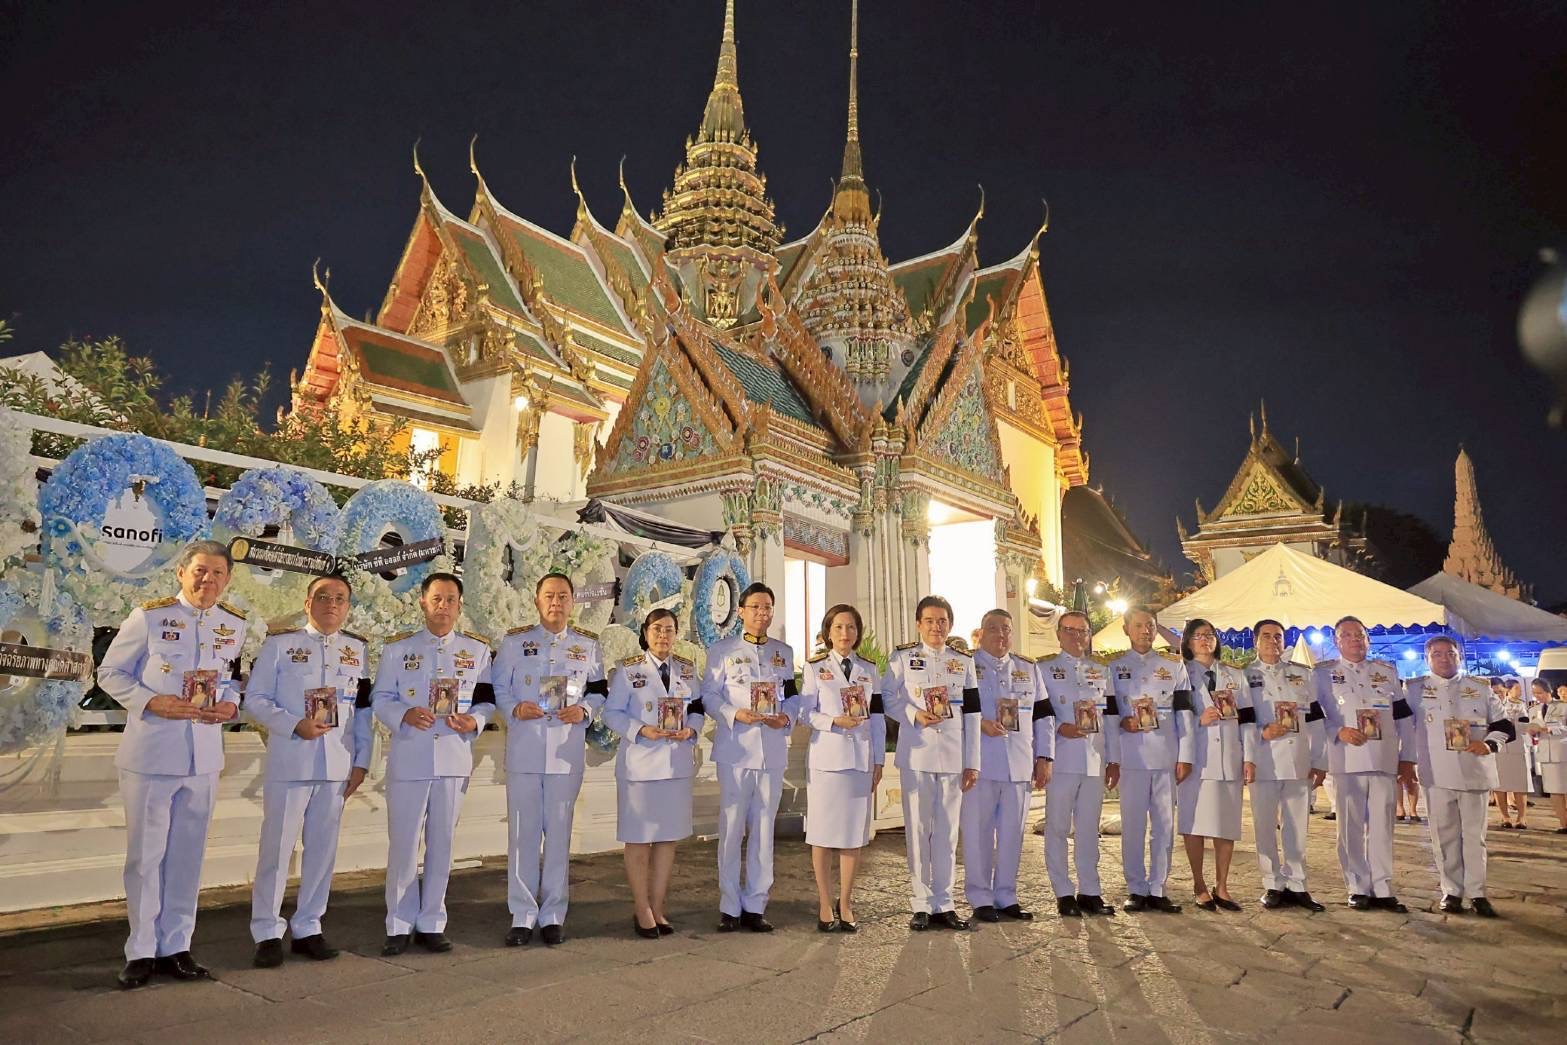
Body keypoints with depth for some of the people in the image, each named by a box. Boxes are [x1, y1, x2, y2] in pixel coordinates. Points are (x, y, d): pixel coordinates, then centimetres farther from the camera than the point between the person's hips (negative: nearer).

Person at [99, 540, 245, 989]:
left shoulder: (235, 624, 4)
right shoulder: (149, 616, -8)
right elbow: (110, 673, -1)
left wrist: (231, 704, -5)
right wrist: (152, 702, -17)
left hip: (204, 757, 4)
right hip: (150, 754, -4)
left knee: (188, 855, 11)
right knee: (145, 855, 5)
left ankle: (175, 947, 23)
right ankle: (141, 951, 19)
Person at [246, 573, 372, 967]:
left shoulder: (357, 649, 10)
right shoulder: (279, 643, 1)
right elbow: (255, 699, -2)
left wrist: (361, 762, 6)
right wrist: (295, 725, -16)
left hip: (338, 767, 3)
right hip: (289, 763, -3)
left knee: (322, 849, 9)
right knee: (277, 848, 2)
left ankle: (307, 928, 21)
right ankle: (267, 931, 15)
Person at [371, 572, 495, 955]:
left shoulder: (478, 650, 7)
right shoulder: (397, 648, 4)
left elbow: (487, 700, 9)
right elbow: (380, 699, 4)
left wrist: (475, 720, -12)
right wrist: (404, 715, -16)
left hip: (455, 759, 1)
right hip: (408, 759, -1)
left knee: (441, 844, 8)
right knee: (403, 845, 3)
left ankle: (431, 924, 21)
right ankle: (399, 926, 17)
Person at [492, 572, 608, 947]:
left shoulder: (587, 644, 8)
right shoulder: (514, 641, 5)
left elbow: (599, 691, 13)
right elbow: (497, 689, 6)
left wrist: (583, 710, -7)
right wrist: (515, 709, -13)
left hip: (567, 750, 1)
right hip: (524, 749, -1)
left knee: (559, 832, 6)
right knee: (523, 832, 3)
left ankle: (553, 915, 18)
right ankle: (522, 916, 14)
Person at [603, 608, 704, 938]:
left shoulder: (687, 669, 8)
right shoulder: (628, 669, -4)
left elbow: (697, 709, 13)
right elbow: (612, 712, -5)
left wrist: (691, 729, -7)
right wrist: (642, 730, -19)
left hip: (677, 763, 4)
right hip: (640, 763, -4)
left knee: (668, 837, 10)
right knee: (638, 839, 4)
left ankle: (657, 908, 24)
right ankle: (642, 910, 19)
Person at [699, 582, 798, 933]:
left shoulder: (784, 652, 13)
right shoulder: (721, 650, 3)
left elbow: (793, 695, 14)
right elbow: (708, 695, -2)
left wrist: (787, 717, -6)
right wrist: (734, 714, -18)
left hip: (773, 750, 3)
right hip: (735, 749, -3)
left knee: (764, 828, 8)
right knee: (731, 828, 0)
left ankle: (755, 906, 17)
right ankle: (730, 907, 11)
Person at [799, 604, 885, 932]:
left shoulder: (869, 670, 11)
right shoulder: (815, 668, 4)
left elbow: (878, 718, 10)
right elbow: (806, 712, -1)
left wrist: (879, 760, 5)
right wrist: (834, 721, -18)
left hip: (862, 759, 3)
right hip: (826, 757, -2)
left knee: (855, 833, 6)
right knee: (823, 833, 1)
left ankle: (845, 902, 17)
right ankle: (825, 904, 11)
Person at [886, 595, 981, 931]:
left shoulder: (964, 661, 10)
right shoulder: (902, 657, 3)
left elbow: (971, 713, 8)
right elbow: (889, 700, 5)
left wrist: (972, 762, 4)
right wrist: (914, 715, -14)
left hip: (953, 757, 2)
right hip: (916, 755, -2)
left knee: (947, 832, 6)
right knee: (918, 830, 1)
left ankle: (943, 904, 15)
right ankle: (921, 905, 10)